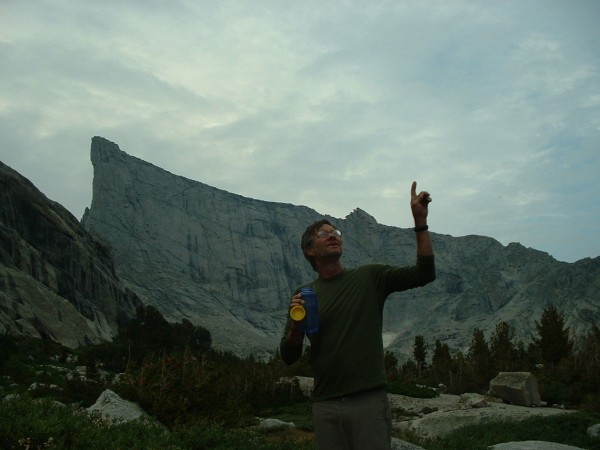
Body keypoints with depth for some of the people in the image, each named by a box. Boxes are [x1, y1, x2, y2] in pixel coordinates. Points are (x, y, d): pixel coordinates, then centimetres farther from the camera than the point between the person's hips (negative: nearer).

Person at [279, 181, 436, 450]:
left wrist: (420, 221, -11)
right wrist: (296, 324, -13)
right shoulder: (303, 295, 8)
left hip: (369, 400, -1)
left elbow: (424, 274, -5)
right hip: (325, 405, 2)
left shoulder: (370, 277, 4)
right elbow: (289, 357, 6)